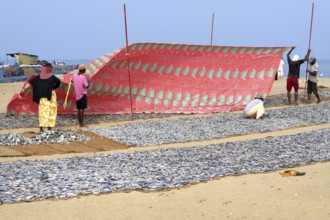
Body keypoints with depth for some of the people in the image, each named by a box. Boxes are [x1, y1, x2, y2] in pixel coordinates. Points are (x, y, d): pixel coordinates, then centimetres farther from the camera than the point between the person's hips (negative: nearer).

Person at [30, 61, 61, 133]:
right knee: (51, 110, 8)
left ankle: (41, 126, -2)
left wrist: (38, 88, 8)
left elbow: (31, 81, 2)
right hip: (50, 95, -4)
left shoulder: (39, 76, 2)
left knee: (42, 110, 5)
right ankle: (50, 126, 9)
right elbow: (58, 81, -24)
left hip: (42, 96, 4)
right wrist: (54, 87, -7)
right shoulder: (51, 76, -10)